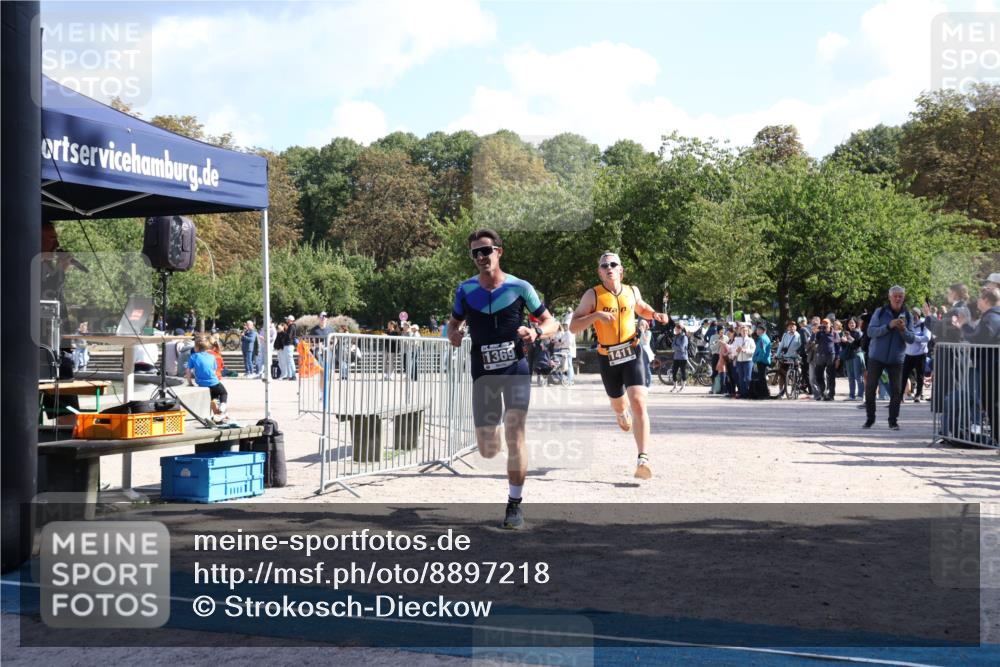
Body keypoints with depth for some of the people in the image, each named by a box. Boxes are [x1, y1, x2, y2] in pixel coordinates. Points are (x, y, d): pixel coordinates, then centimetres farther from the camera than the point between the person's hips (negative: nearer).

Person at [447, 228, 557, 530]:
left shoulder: (520, 287, -4)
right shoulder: (465, 290, 1)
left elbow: (550, 322, 2)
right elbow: (454, 322, 15)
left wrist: (536, 331, -21)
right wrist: (453, 334, -9)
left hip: (516, 369, -2)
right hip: (483, 372, 2)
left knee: (515, 434, -16)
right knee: (488, 451, 2)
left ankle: (514, 506, -3)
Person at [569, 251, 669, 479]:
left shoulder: (632, 291, 3)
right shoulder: (593, 295, -7)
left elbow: (641, 309, 26)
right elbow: (573, 326, -11)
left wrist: (655, 315, 4)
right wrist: (596, 315, -26)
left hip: (631, 354, 0)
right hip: (607, 358, 0)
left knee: (639, 403, -18)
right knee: (618, 403, 19)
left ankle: (643, 459, -23)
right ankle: (621, 413, 61)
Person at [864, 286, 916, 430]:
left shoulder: (907, 316, 5)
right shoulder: (880, 312, -1)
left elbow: (911, 339, 0)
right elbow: (871, 332, -11)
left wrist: (903, 329, -19)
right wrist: (889, 326, -22)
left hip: (896, 359, 1)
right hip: (877, 357, -1)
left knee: (896, 390, -2)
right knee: (870, 387, -2)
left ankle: (893, 420, 9)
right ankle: (870, 418, 12)